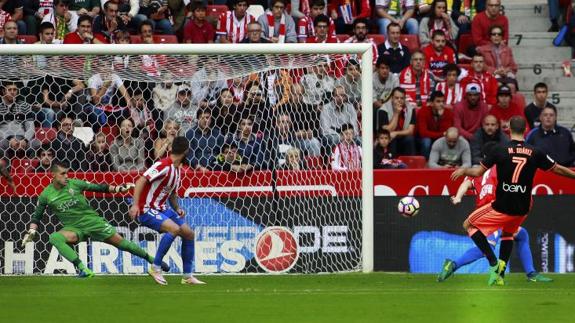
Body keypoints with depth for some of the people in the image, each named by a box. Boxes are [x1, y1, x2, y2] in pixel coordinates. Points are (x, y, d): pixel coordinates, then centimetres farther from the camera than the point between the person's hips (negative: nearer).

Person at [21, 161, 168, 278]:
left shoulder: (74, 184, -7)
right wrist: (31, 231, -7)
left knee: (119, 241, -4)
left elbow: (98, 187, 2)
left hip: (91, 220, 0)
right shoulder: (46, 195, -5)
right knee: (55, 237, -29)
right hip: (73, 228, 0)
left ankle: (151, 259, 15)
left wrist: (118, 188, -4)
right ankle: (83, 269, -33)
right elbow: (37, 216, 6)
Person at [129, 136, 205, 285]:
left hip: (161, 209, 9)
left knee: (189, 233, 7)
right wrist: (135, 205, -34)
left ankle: (187, 276, 15)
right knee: (174, 229, -29)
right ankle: (155, 268, -19)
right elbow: (141, 181, -26)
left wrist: (177, 209, 4)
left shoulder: (176, 169, 11)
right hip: (146, 210, -9)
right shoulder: (164, 166, -19)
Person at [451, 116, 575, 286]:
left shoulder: (500, 150, -10)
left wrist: (463, 170, 14)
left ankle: (493, 262, -3)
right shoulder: (535, 153, -3)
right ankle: (500, 275, 20)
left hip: (502, 207, -4)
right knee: (508, 233, 33)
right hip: (522, 208, 4)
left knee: (469, 225, 14)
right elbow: (558, 169, 7)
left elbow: (478, 171, -4)